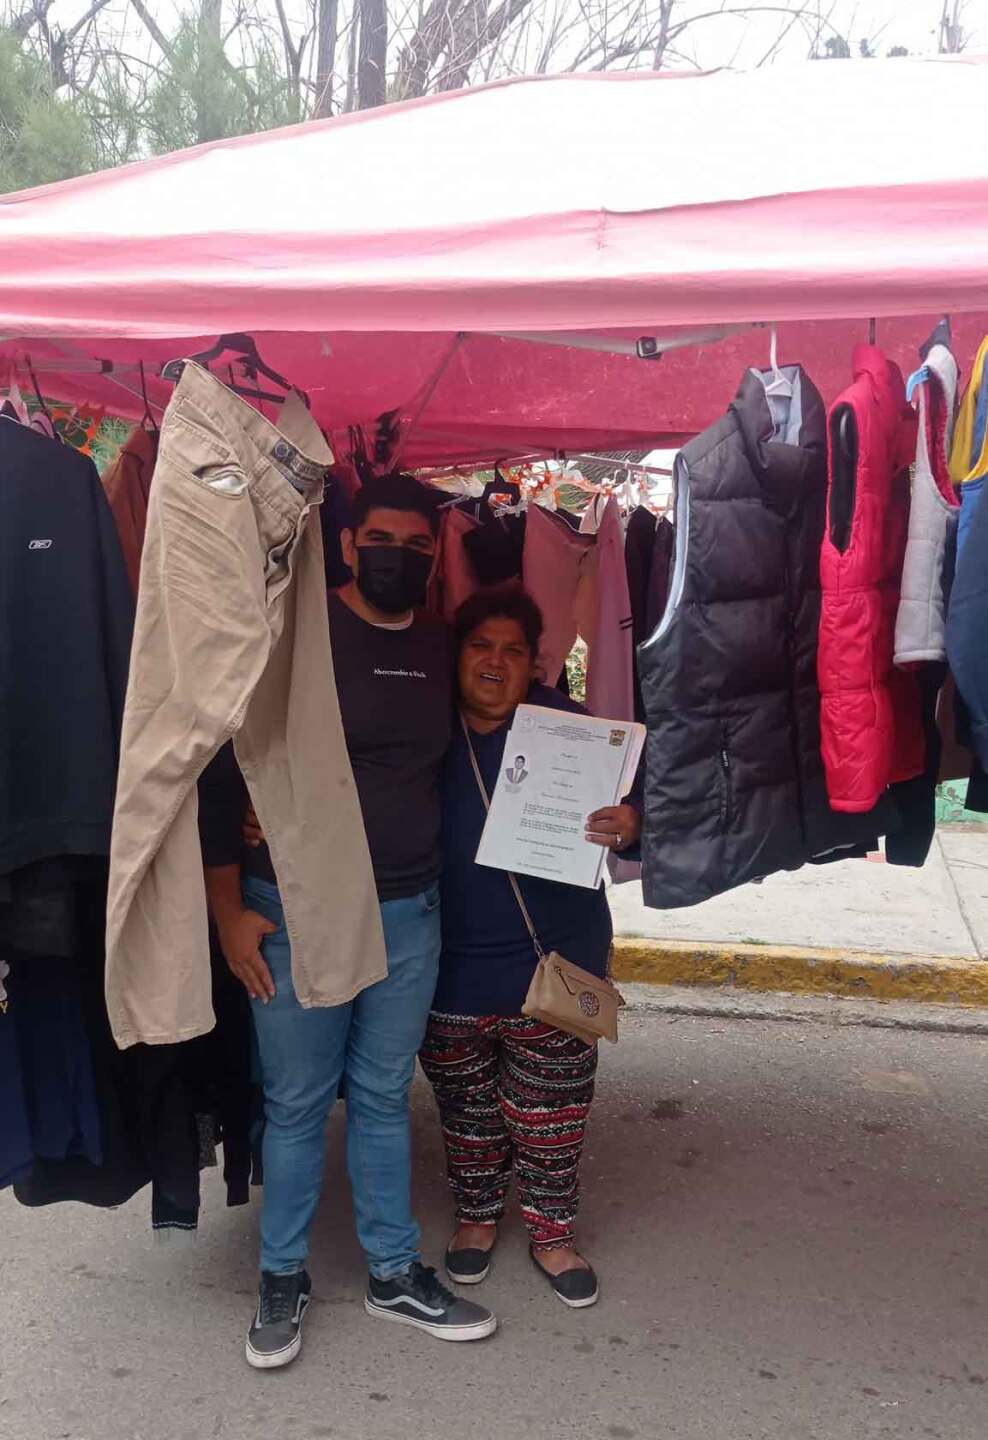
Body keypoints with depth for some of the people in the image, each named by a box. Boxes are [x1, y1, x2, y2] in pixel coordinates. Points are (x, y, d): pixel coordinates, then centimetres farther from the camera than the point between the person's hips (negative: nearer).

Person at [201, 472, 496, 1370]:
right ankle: (283, 1277, 27)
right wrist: (228, 908, -10)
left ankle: (394, 1274, 29)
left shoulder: (444, 648, 4)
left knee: (384, 1096, 15)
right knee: (296, 1101, 8)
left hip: (411, 911, 4)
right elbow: (223, 767, -9)